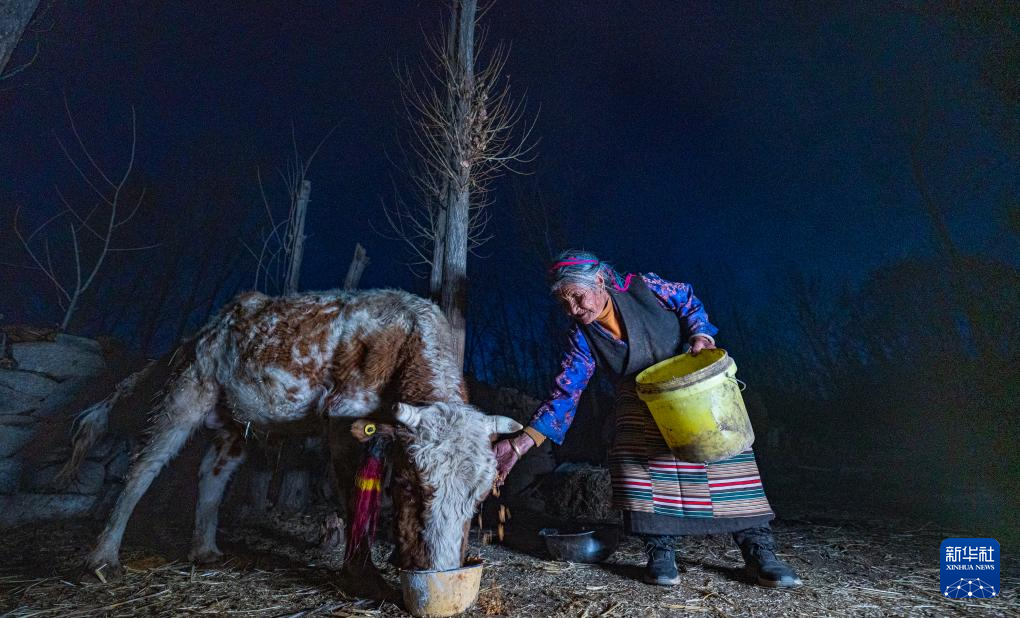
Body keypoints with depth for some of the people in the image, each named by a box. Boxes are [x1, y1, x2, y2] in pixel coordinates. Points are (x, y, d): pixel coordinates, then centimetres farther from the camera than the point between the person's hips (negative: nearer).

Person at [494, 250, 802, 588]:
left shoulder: (643, 287, -16)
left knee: (726, 452, -8)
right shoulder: (581, 338, -12)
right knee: (636, 460, -19)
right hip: (640, 401, 1)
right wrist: (522, 442, -23)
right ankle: (660, 551, -3)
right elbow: (566, 392, -15)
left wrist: (700, 334, -17)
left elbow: (688, 300, 2)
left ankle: (759, 550, 7)